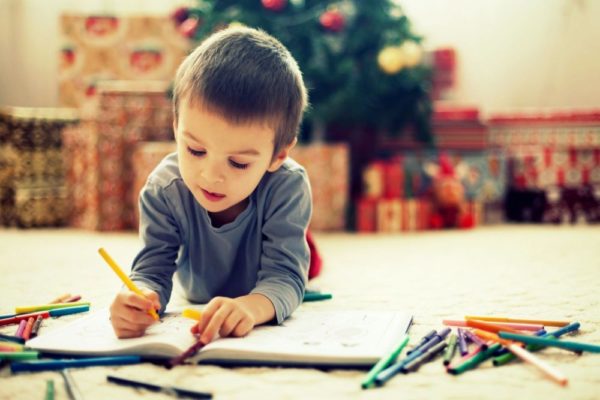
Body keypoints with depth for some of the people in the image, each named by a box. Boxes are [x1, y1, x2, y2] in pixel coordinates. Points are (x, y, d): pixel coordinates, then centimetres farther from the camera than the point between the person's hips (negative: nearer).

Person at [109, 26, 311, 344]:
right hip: (194, 307, 1)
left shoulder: (287, 187, -35)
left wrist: (253, 305, -66)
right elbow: (152, 270, -31)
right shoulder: (165, 190, -30)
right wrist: (137, 302, -58)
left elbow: (285, 276, -40)